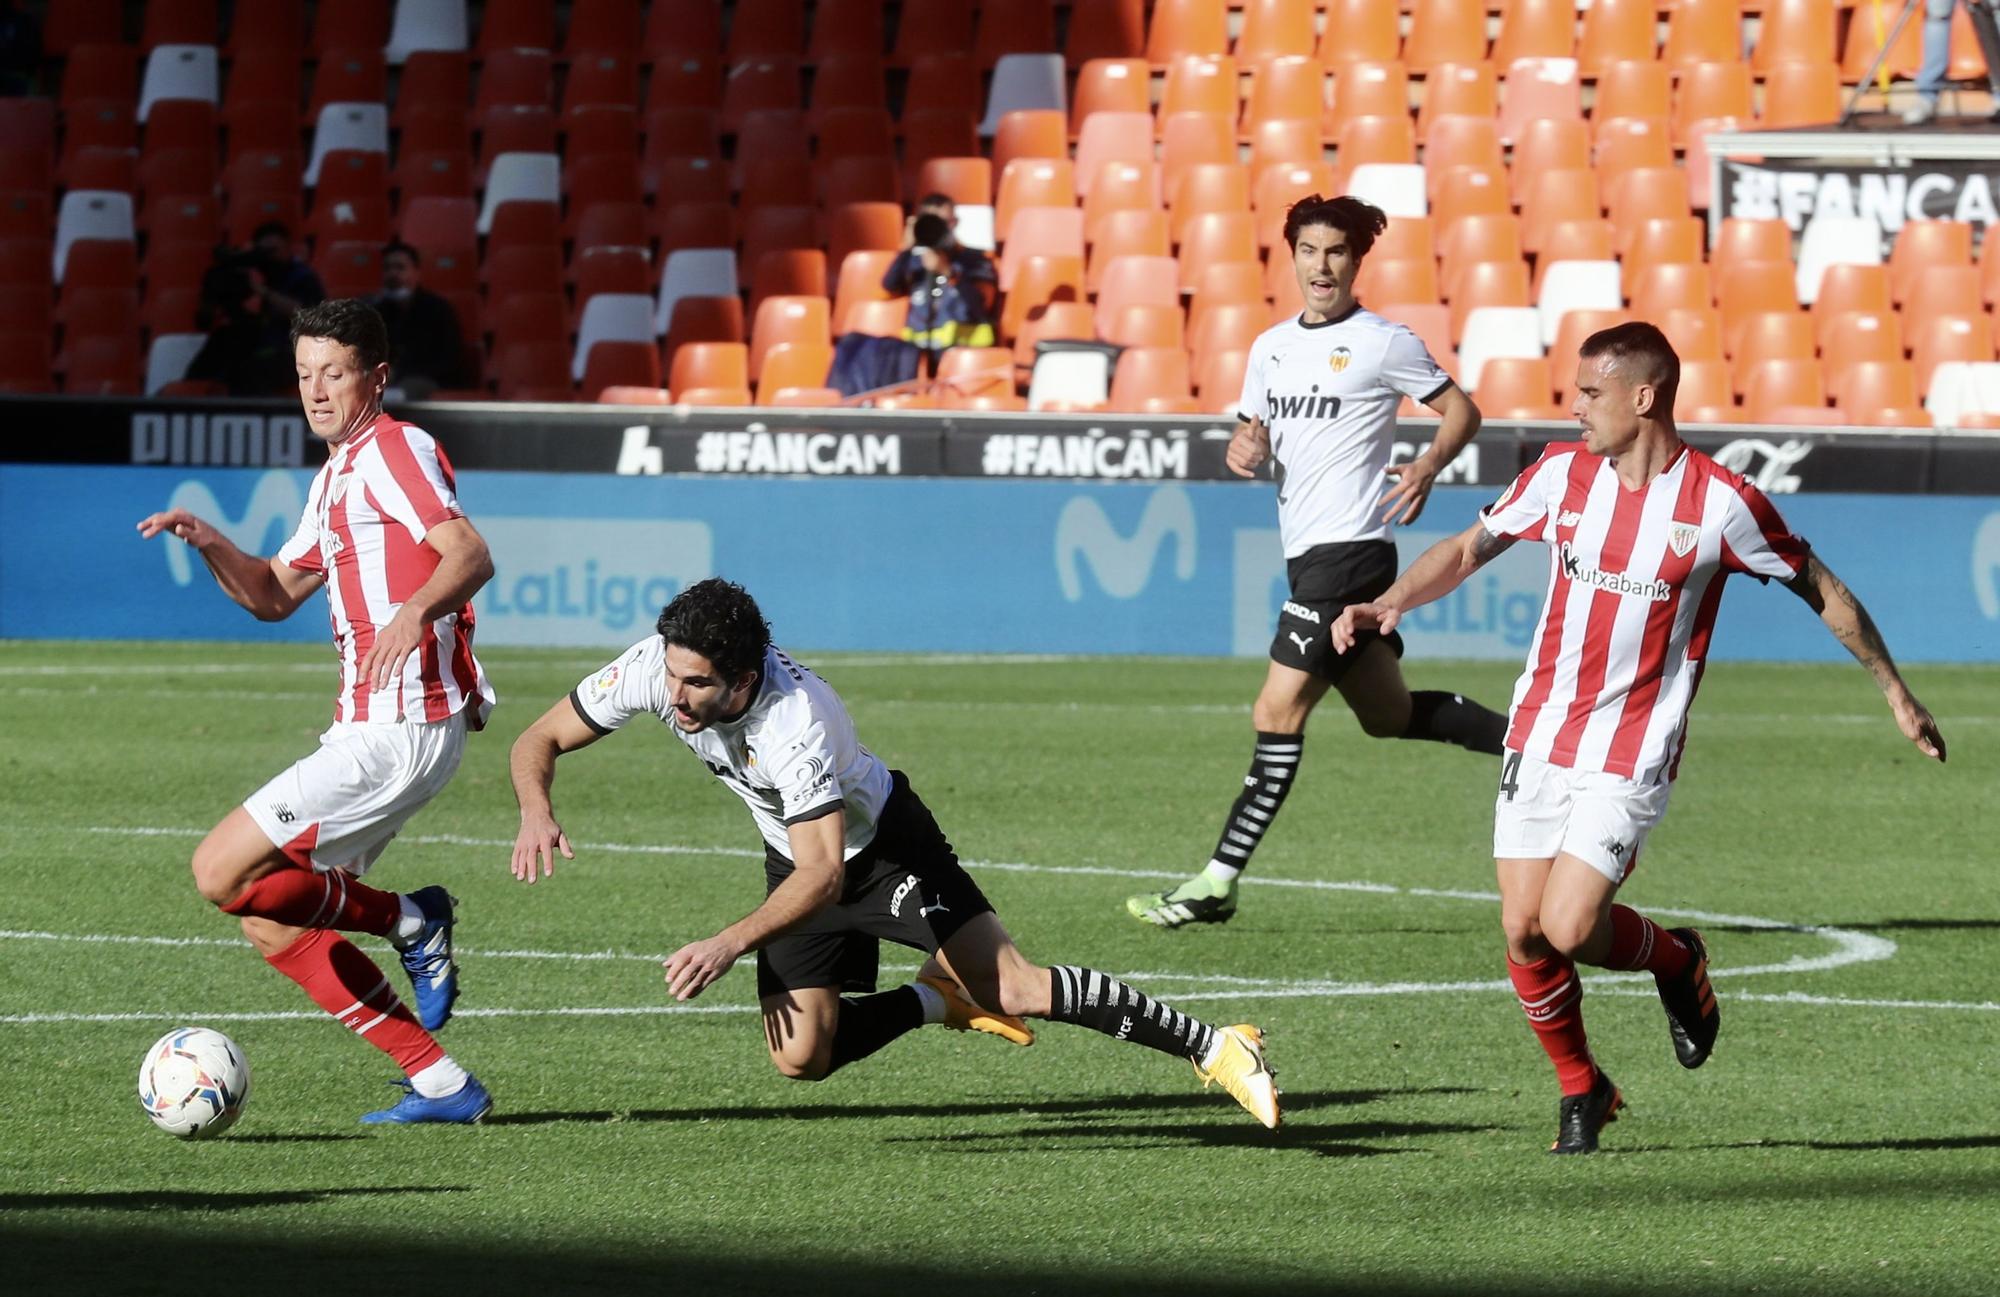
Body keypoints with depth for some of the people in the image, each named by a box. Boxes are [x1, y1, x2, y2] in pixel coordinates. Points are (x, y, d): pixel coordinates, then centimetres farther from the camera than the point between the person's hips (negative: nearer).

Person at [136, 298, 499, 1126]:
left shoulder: (394, 450, -9)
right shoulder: (334, 479, 21)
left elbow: (470, 555, -23)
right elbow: (273, 595, 28)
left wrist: (415, 610, -43)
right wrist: (208, 543, 11)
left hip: (401, 730, -10)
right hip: (368, 725, 10)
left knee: (222, 874, -14)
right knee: (270, 924, 10)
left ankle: (409, 922, 0)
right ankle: (440, 1084, 9)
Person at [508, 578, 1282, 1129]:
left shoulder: (793, 722, -39)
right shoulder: (653, 669, -23)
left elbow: (823, 875, -40)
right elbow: (541, 740, -11)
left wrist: (729, 944, -49)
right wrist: (537, 814, -31)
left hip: (882, 843, -6)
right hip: (795, 863, 6)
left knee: (1015, 990, -17)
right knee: (800, 1058, -7)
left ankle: (1210, 1048, -7)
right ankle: (943, 999, 18)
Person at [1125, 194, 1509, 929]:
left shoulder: (1382, 343, -5)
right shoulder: (1272, 346, 15)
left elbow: (1460, 411, 0)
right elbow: (1253, 429, 22)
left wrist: (1428, 467, -18)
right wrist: (1244, 448, -2)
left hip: (1348, 549, -9)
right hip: (1307, 555, 9)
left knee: (1278, 714, -12)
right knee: (1389, 715, 16)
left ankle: (1217, 883, -12)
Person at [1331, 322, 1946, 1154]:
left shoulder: (1721, 502, -11)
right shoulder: (1562, 473, 0)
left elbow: (1820, 588, 1)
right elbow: (1469, 549, 11)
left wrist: (1895, 693, 6)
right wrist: (1390, 602, -6)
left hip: (1633, 756, -4)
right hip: (1539, 740, 4)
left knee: (1568, 928, -16)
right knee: (1523, 932, 1)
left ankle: (1677, 961, 17)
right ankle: (1581, 1090, 23)